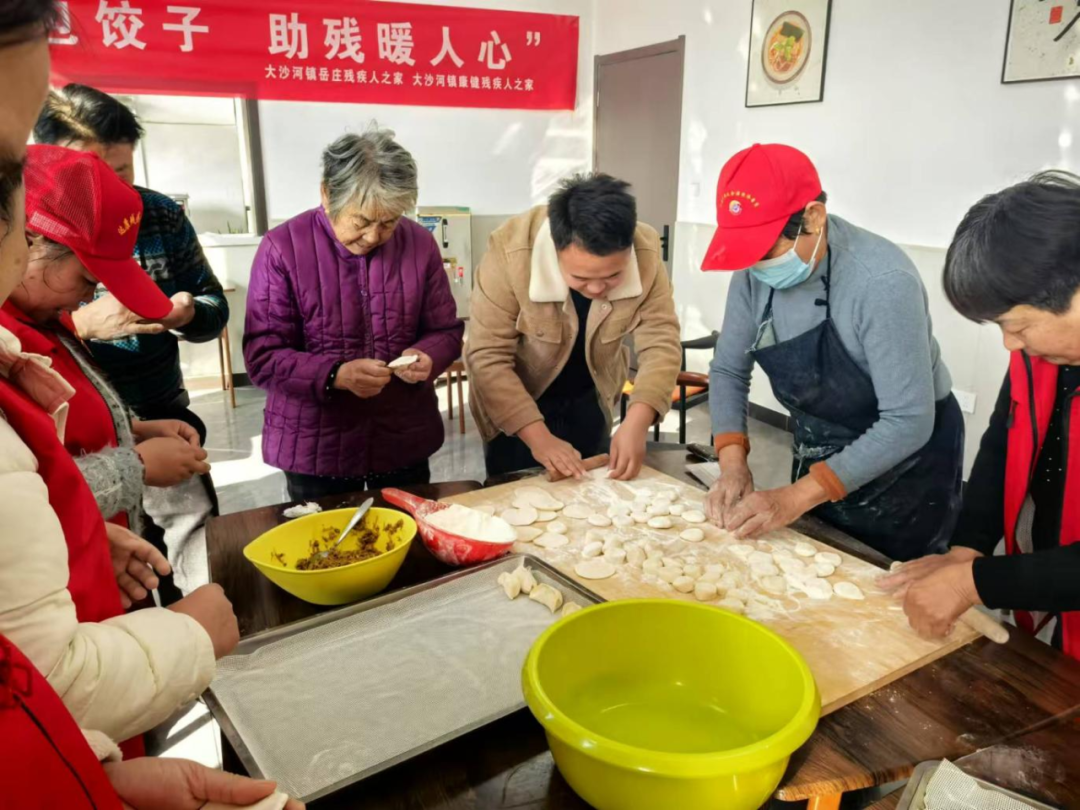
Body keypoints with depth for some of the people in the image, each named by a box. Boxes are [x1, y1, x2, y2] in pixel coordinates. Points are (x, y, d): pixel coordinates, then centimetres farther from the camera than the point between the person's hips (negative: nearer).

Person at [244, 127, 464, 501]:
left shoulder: (420, 243, -2)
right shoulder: (282, 248, -10)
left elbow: (446, 331, 6)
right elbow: (261, 355, -11)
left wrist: (427, 357, -17)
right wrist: (335, 375, -27)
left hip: (404, 444, 3)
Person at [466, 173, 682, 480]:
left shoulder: (646, 253, -23)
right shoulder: (511, 251, -32)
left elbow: (660, 343, -21)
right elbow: (488, 357, -29)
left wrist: (637, 421, -36)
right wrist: (537, 435, -35)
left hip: (589, 399, 3)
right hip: (517, 402, -3)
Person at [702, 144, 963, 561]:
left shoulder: (882, 281, -30)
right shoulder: (753, 274, -12)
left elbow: (908, 422, -29)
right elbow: (728, 370, -3)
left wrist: (797, 496, -31)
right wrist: (733, 462, -18)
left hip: (906, 466, -5)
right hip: (819, 458, 6)